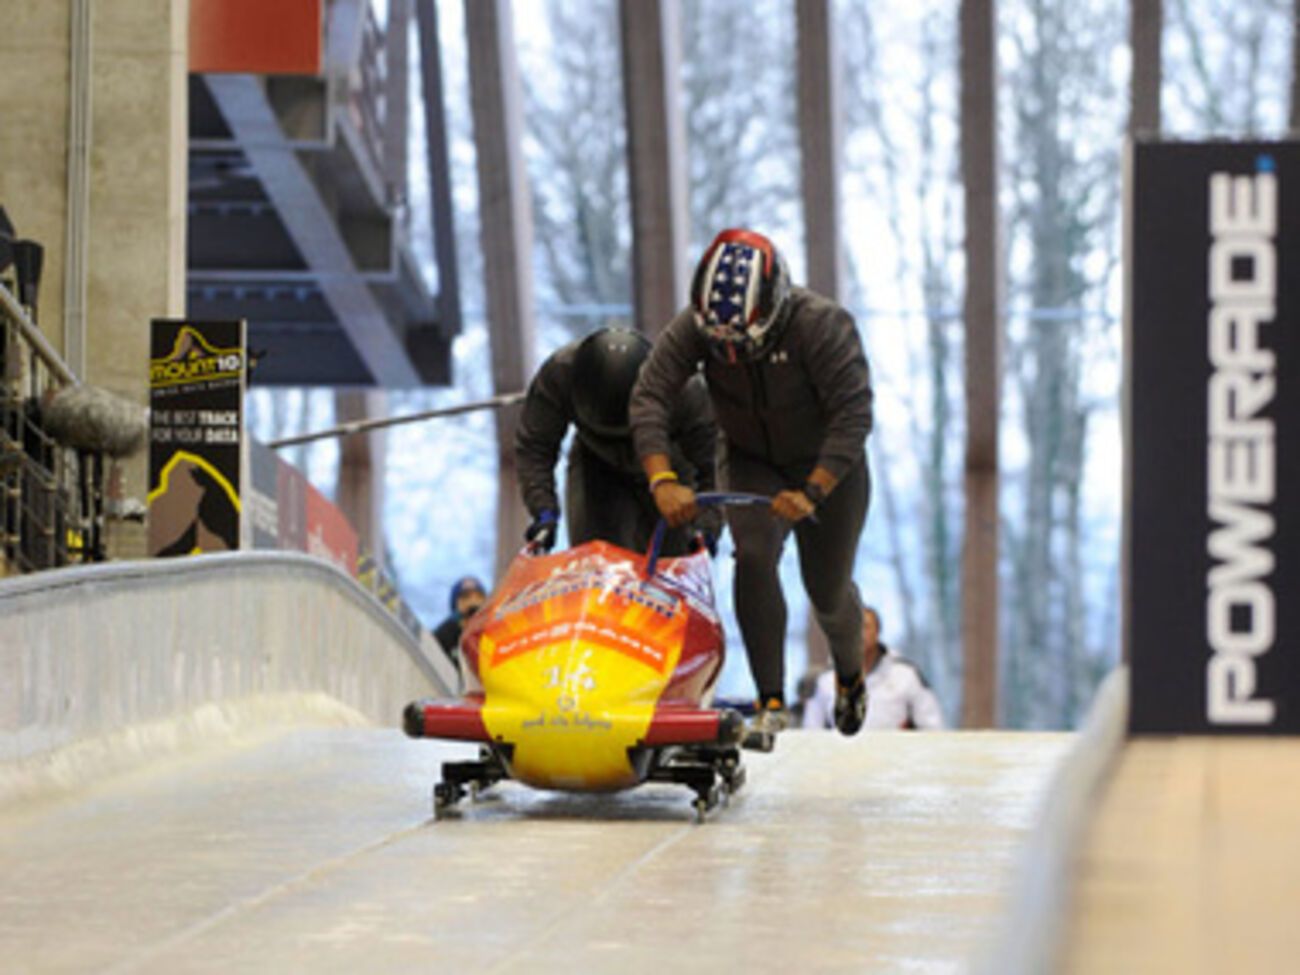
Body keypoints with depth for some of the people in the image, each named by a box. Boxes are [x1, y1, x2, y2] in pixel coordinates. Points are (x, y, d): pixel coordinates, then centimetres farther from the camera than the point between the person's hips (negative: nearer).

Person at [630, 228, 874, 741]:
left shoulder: (821, 324, -32)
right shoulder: (692, 328, -23)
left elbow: (853, 416, -33)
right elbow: (648, 399, -25)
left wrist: (812, 494, -42)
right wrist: (662, 480, -40)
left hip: (826, 467, -1)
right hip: (751, 463, 2)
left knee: (828, 589, 5)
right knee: (754, 553, -26)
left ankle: (850, 674, 40)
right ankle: (771, 701, -21)